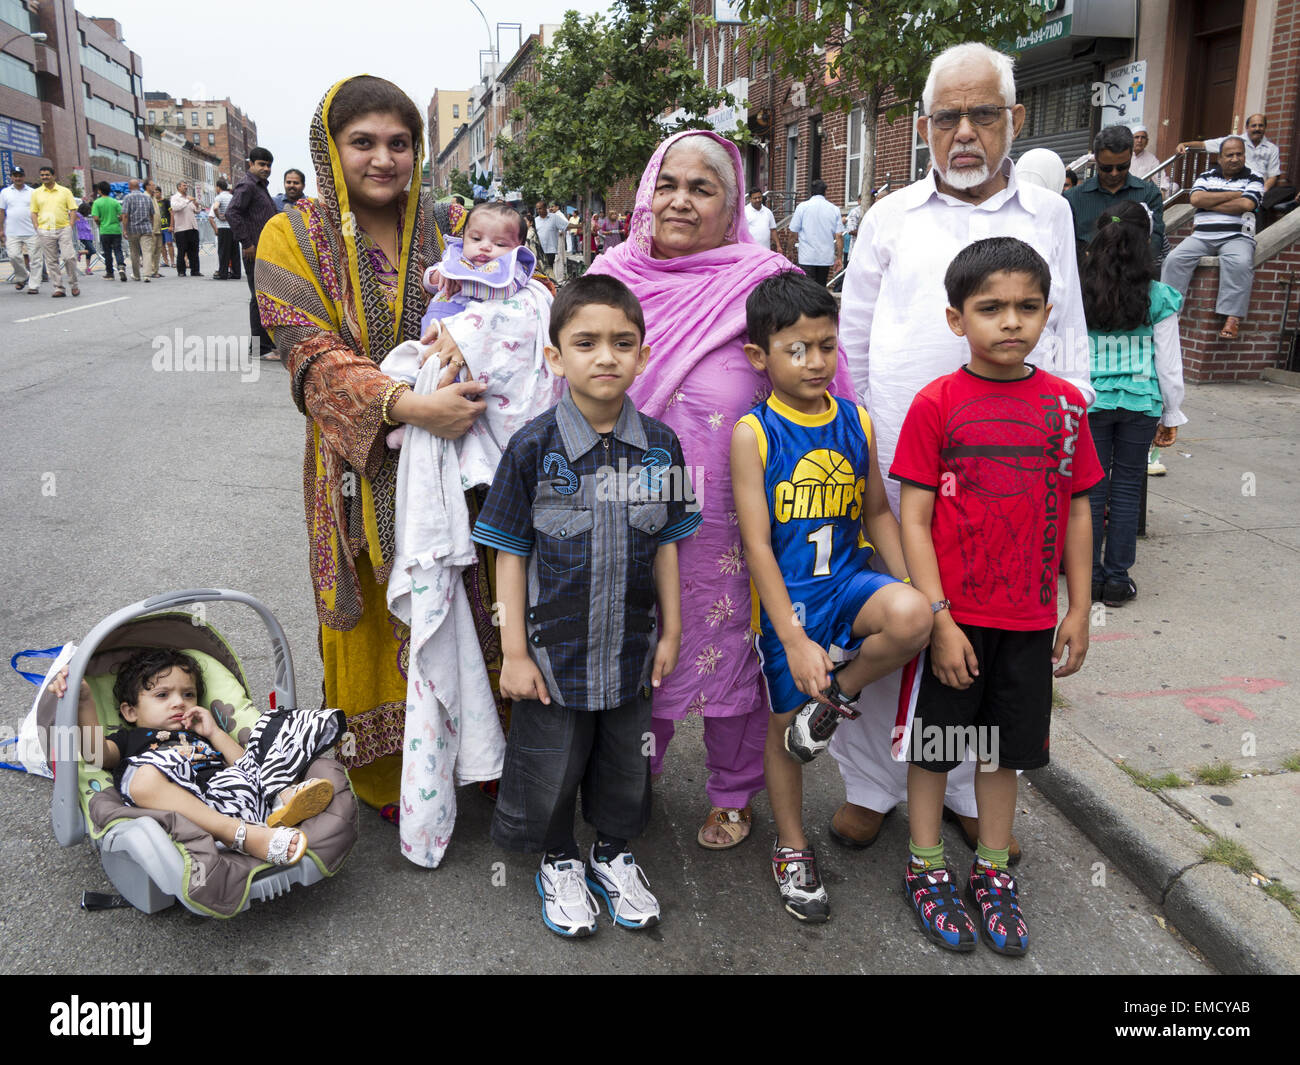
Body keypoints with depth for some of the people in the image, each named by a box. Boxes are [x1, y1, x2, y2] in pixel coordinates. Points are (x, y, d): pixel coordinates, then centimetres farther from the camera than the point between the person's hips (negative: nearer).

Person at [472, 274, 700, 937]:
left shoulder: (660, 446, -5)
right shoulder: (534, 448, -13)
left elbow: (665, 544, 4)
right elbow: (511, 554, -8)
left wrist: (670, 631, 6)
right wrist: (514, 651, -9)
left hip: (631, 647, 3)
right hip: (554, 651, -2)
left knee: (625, 765, 19)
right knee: (550, 770, 14)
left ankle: (614, 854, 44)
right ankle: (559, 863, 40)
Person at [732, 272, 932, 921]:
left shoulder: (856, 422, 2)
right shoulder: (755, 433, -10)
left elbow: (877, 513, 13)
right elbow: (757, 543, -14)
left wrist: (909, 589, 3)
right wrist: (794, 637, -19)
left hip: (848, 578, 3)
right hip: (786, 597, -3)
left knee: (912, 618, -30)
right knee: (784, 722, 9)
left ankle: (839, 694, 1)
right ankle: (792, 849, 34)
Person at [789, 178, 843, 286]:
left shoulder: (802, 207, -2)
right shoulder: (834, 209, 4)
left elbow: (793, 232, 0)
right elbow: (838, 235, 0)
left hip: (807, 257, -3)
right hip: (826, 257, 3)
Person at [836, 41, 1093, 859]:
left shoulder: (1048, 215, 13)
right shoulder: (892, 218, 9)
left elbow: (1068, 342, 16)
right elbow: (851, 339, 12)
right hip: (893, 457, -1)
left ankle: (972, 791, 27)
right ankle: (871, 784, 22)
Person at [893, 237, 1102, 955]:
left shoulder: (1065, 403, 1)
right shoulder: (936, 403, -9)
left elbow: (1077, 513, 7)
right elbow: (914, 519, -10)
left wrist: (1078, 611, 6)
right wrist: (939, 619, -14)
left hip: (1029, 621, 3)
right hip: (955, 619, -3)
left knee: (1006, 748, 16)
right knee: (935, 746, 10)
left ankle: (992, 873, 34)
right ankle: (926, 871, 30)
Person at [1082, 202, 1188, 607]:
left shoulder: (1077, 295, -5)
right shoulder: (1159, 298, -4)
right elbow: (1169, 363, 0)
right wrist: (1171, 416, 10)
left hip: (1090, 402, 0)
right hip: (1141, 403, 0)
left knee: (1091, 487, 8)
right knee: (1127, 487, 8)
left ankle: (1089, 576, 14)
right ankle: (1117, 579, 13)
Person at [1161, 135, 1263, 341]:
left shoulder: (1253, 180, 13)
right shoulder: (1207, 176, 20)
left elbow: (1246, 204, -7)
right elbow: (1196, 199, -1)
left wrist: (1209, 204, -1)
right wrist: (1232, 194, 0)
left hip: (1236, 236, -2)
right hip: (1201, 236, 2)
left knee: (1240, 263, -35)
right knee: (1175, 258, -26)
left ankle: (1232, 318, -36)